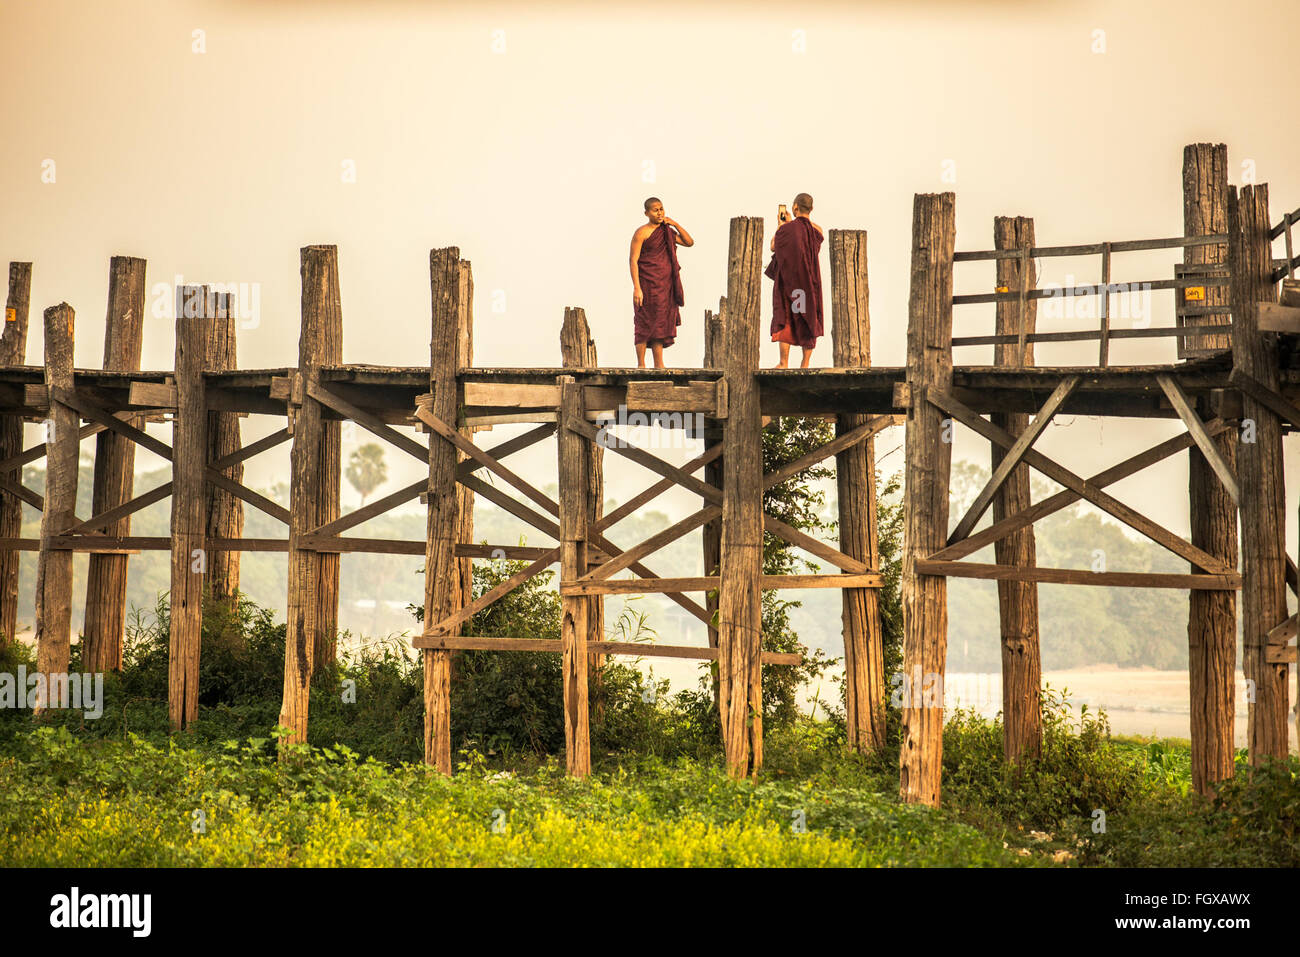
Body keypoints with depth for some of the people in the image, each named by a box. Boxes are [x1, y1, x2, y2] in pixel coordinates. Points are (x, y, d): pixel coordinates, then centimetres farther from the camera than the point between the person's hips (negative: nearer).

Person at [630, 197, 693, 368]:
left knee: (661, 323, 6)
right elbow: (633, 260, -10)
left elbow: (689, 242, 16)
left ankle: (659, 365, 9)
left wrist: (675, 224, 3)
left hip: (665, 285, 7)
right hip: (648, 284, -7)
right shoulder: (641, 232, -6)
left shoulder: (667, 231, 15)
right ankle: (641, 364, -5)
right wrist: (637, 288, -18)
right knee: (645, 323, -8)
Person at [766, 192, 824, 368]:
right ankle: (805, 364, 8)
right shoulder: (817, 230, 0)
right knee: (808, 320, 10)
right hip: (810, 280, 3)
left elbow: (773, 247, 4)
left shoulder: (786, 228, -11)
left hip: (788, 278, -3)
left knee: (784, 319, 2)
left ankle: (784, 362, -4)